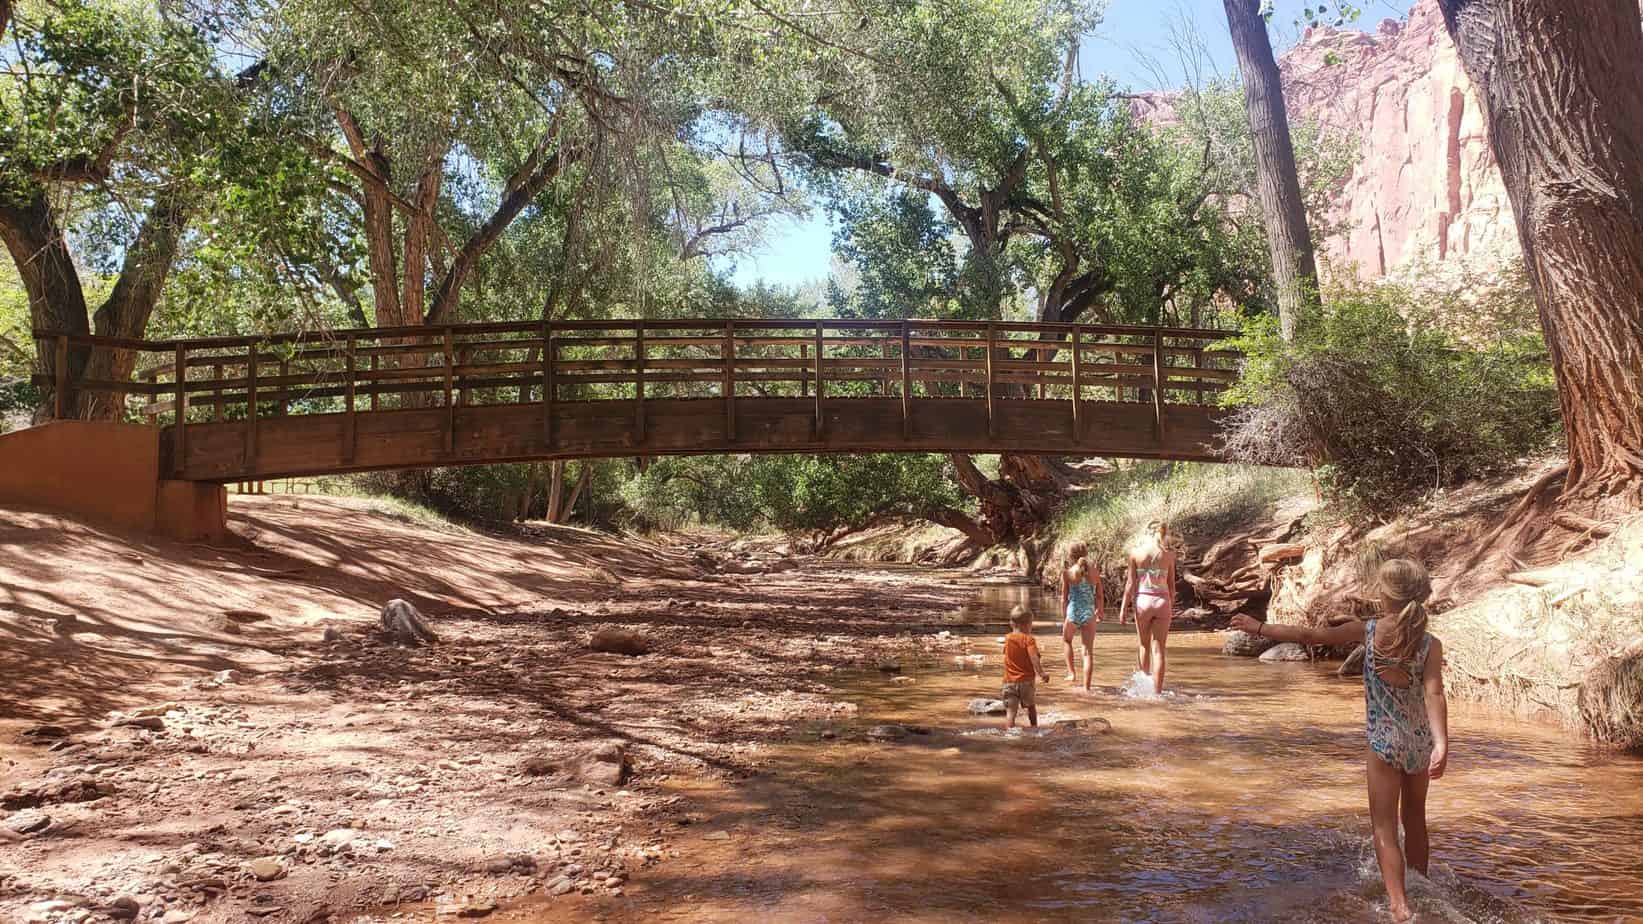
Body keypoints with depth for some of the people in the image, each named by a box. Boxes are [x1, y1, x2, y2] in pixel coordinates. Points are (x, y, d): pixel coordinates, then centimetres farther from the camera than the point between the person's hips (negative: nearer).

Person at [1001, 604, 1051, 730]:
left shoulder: (1007, 638, 7)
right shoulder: (1028, 639, -10)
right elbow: (1033, 657, -20)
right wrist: (1041, 673, -18)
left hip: (1009, 681, 2)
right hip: (1026, 680, -2)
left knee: (1010, 711, -6)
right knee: (1031, 706, 23)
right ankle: (1034, 728, 38)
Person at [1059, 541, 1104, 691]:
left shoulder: (1067, 573, -5)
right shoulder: (1094, 572, 1)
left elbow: (1064, 598, -2)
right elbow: (1099, 597, 8)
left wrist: (1064, 618, 6)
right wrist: (1100, 611, 26)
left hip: (1073, 613, -1)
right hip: (1089, 614, 1)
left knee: (1067, 640, 29)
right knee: (1088, 652, 5)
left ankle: (1072, 673, 23)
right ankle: (1087, 687, 2)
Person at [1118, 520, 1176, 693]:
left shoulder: (1135, 551, -3)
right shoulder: (1169, 553, -1)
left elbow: (1131, 583, -3)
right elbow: (1171, 583, 5)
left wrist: (1123, 608, 1)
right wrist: (1172, 605, 17)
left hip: (1143, 601, 0)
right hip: (1162, 601, 0)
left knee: (1144, 646, 20)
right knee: (1158, 650, 5)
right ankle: (1157, 691, 3)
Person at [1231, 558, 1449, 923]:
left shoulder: (1367, 631, -10)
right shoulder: (1431, 645, -9)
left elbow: (1310, 636, -8)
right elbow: (1434, 694, -20)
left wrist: (1259, 627, 1)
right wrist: (1442, 745, -28)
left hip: (1384, 741, -3)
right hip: (1420, 742, 3)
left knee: (1384, 826, 4)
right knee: (1414, 819, 21)